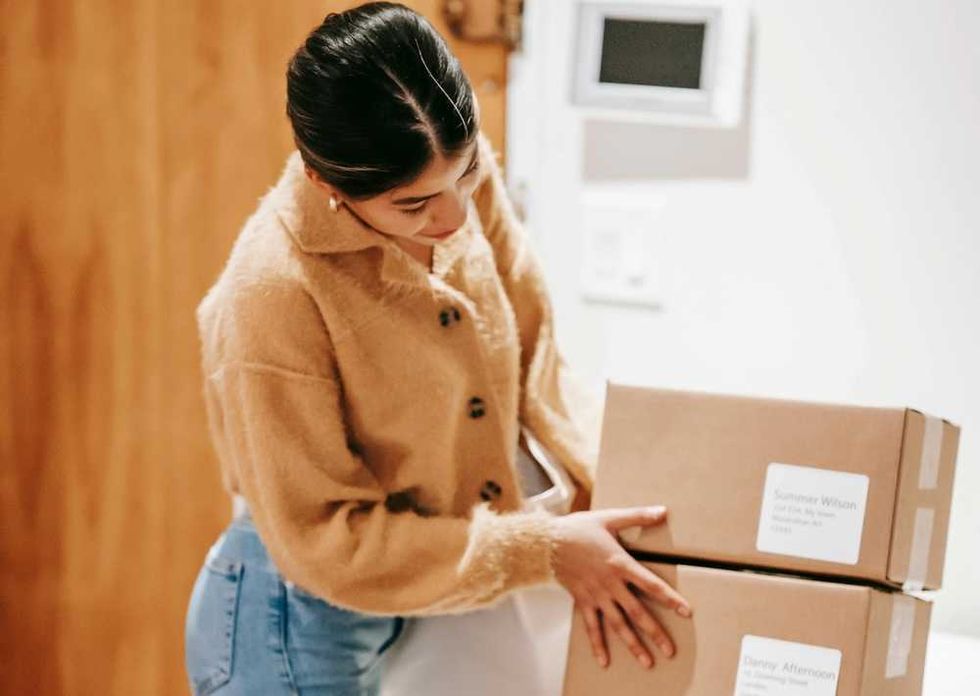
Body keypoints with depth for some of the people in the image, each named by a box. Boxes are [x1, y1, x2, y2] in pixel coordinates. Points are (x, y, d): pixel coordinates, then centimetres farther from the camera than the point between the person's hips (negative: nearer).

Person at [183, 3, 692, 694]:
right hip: (303, 630, -6)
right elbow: (325, 544, -21)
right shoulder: (271, 298, -29)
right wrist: (543, 551, -21)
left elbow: (534, 358, -1)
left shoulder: (466, 181, -12)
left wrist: (611, 490, -14)